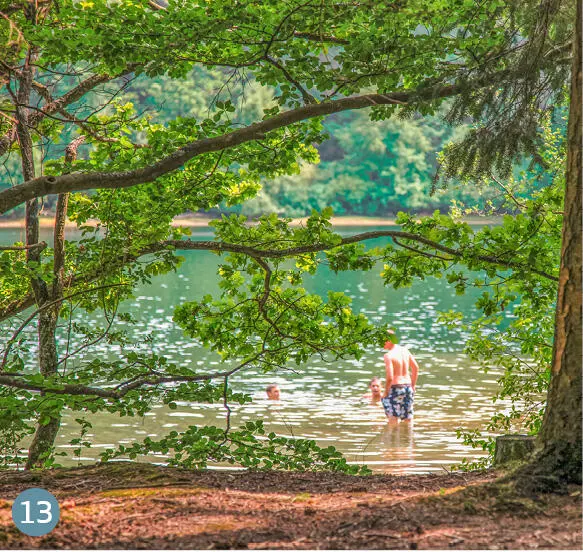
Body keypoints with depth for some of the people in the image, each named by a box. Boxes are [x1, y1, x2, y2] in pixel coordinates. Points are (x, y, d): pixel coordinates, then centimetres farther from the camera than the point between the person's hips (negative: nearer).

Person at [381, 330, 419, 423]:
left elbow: (390, 377, -22)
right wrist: (413, 386, 20)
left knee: (393, 419, 0)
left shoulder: (388, 355, -16)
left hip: (395, 388, -7)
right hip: (408, 386, 7)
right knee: (408, 418, 16)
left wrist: (385, 392, -8)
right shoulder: (405, 350, 4)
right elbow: (416, 368, 12)